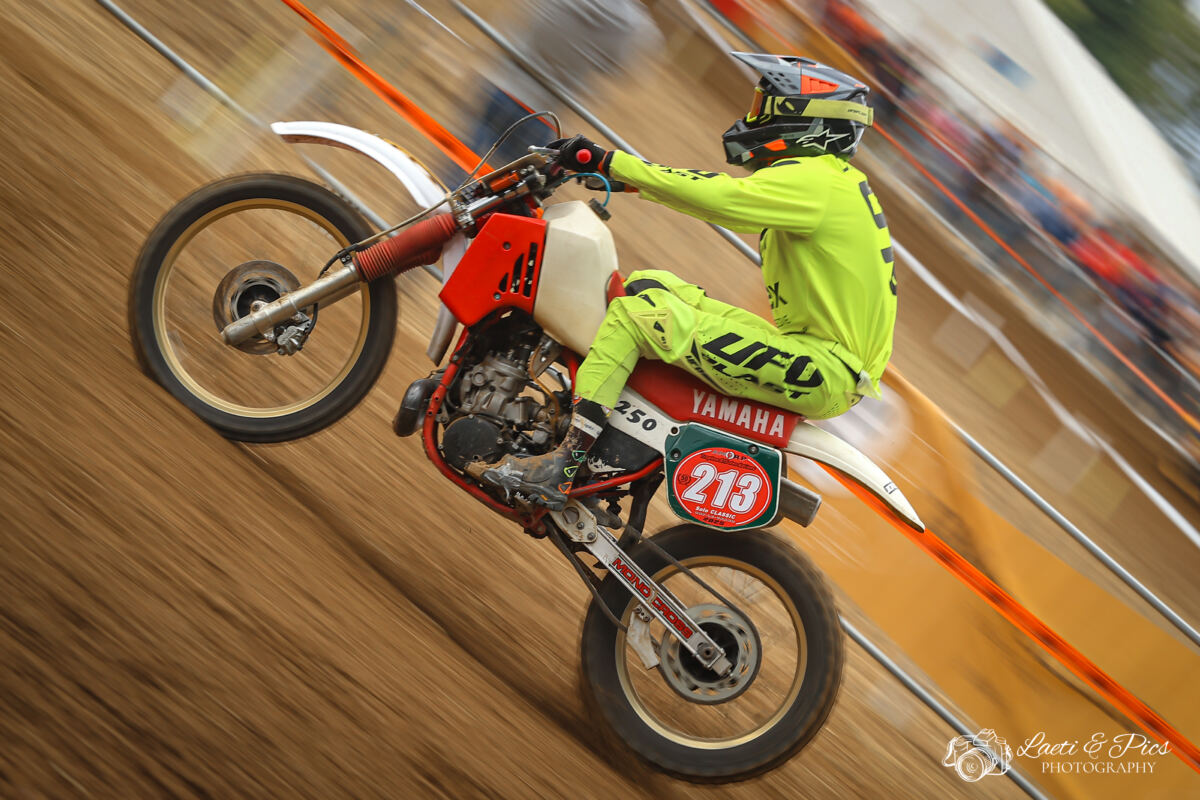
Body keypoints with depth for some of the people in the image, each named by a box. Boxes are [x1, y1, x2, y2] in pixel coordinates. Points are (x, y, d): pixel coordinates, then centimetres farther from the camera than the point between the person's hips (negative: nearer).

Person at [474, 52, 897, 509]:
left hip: (826, 375, -10)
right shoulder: (831, 179, 17)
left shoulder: (813, 181, -15)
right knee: (648, 284, 12)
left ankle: (560, 467, -13)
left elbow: (712, 195, -27)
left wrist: (608, 161, -20)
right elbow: (718, 193, 21)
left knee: (637, 309, -12)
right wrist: (621, 178, 17)